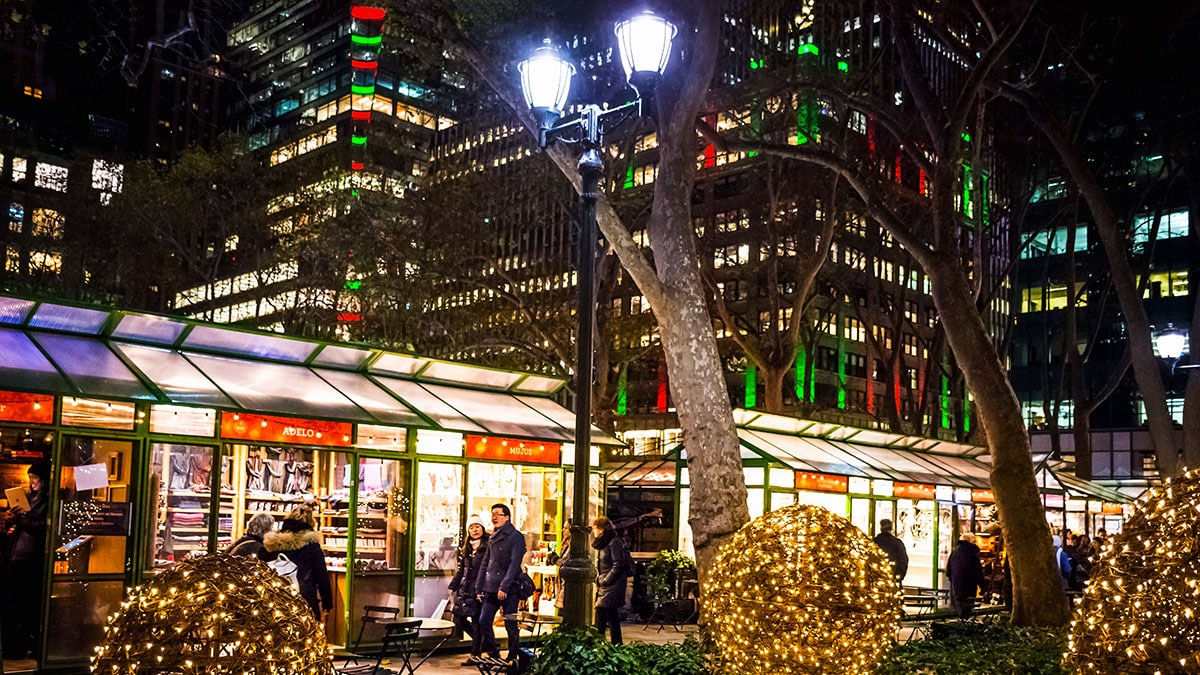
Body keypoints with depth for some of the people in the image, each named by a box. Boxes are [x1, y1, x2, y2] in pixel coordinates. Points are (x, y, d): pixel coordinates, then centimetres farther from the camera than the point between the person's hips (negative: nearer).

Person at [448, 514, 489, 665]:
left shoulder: (488, 547, -6)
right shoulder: (465, 549, 15)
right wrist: (453, 587, 16)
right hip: (464, 589, 7)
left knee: (477, 621, -4)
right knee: (458, 619, 5)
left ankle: (475, 655, 6)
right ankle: (482, 641, 24)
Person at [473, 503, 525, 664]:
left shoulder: (516, 537, -6)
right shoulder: (492, 538, 16)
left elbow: (514, 564, -14)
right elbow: (485, 564, 18)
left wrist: (504, 587, -20)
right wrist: (479, 588, 12)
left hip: (509, 590, -7)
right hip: (491, 589, 7)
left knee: (511, 625, -1)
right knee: (483, 621, 3)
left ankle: (512, 658, 9)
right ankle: (493, 655, 14)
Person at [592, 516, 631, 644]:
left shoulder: (614, 542, -11)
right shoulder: (604, 543, 18)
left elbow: (618, 565, -17)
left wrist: (605, 580, -15)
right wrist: (599, 579, 11)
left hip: (613, 585, -10)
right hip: (605, 586, 10)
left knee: (600, 613, -15)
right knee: (612, 616, 11)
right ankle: (617, 644, 15)